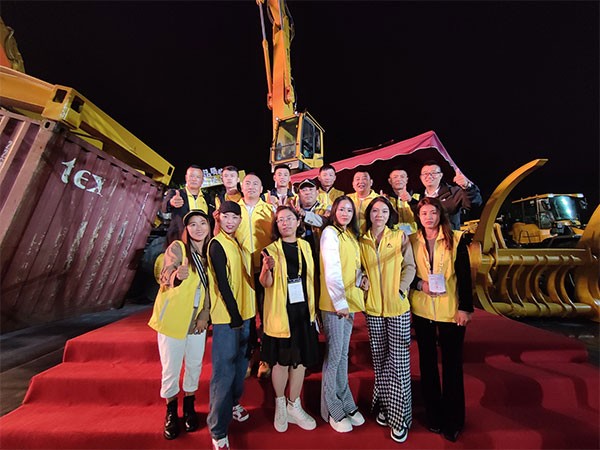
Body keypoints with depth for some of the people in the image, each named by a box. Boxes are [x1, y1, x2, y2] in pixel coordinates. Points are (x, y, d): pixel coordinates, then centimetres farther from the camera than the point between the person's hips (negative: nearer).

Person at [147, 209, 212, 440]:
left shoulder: (209, 252, 2)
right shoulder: (177, 247, -12)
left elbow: (209, 287, 7)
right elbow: (165, 279, -19)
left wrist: (205, 314, -2)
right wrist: (177, 276, -41)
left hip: (197, 321, 4)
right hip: (172, 318, -4)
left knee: (195, 366, 16)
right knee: (171, 370, 10)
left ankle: (189, 407, 39)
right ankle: (171, 412, 35)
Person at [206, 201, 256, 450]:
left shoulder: (237, 244, 10)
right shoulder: (216, 244, -13)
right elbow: (222, 283, -18)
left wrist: (248, 309, 13)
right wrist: (234, 314, -17)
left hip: (243, 313, 8)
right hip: (226, 316, -8)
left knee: (240, 363, 21)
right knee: (224, 371, 1)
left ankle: (232, 403, 43)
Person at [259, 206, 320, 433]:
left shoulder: (306, 246, 6)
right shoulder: (271, 250, -7)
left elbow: (311, 278, 13)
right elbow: (266, 283, -15)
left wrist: (313, 308, 11)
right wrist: (266, 269, -36)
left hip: (303, 311, 4)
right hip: (280, 312, -3)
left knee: (300, 359, 13)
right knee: (281, 361, 9)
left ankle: (294, 405, 33)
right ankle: (280, 404, 34)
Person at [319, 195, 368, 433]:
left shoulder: (351, 235, 14)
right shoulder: (330, 233, -10)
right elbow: (331, 270, -16)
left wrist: (361, 277, -1)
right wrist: (339, 302, -17)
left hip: (350, 300, 8)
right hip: (334, 302, -7)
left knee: (343, 353, 18)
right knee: (334, 354, 3)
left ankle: (345, 402, 34)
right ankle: (332, 409, 22)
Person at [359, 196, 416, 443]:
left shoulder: (400, 236, -1)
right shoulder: (362, 241, 5)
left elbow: (410, 267, -1)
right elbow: (361, 270, 10)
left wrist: (401, 290, -12)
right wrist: (363, 291, -2)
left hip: (397, 306, -2)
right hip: (373, 308, 2)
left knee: (399, 361, 4)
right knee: (379, 360, 15)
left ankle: (400, 417, 21)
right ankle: (384, 406, 34)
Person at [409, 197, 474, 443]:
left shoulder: (456, 239, -4)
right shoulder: (412, 241, 0)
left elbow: (465, 275, -5)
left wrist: (465, 308, -8)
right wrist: (420, 284, -13)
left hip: (451, 310, -2)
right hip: (421, 310, 2)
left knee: (452, 364, 10)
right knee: (427, 362, 14)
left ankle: (453, 420, 30)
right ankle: (433, 416, 33)